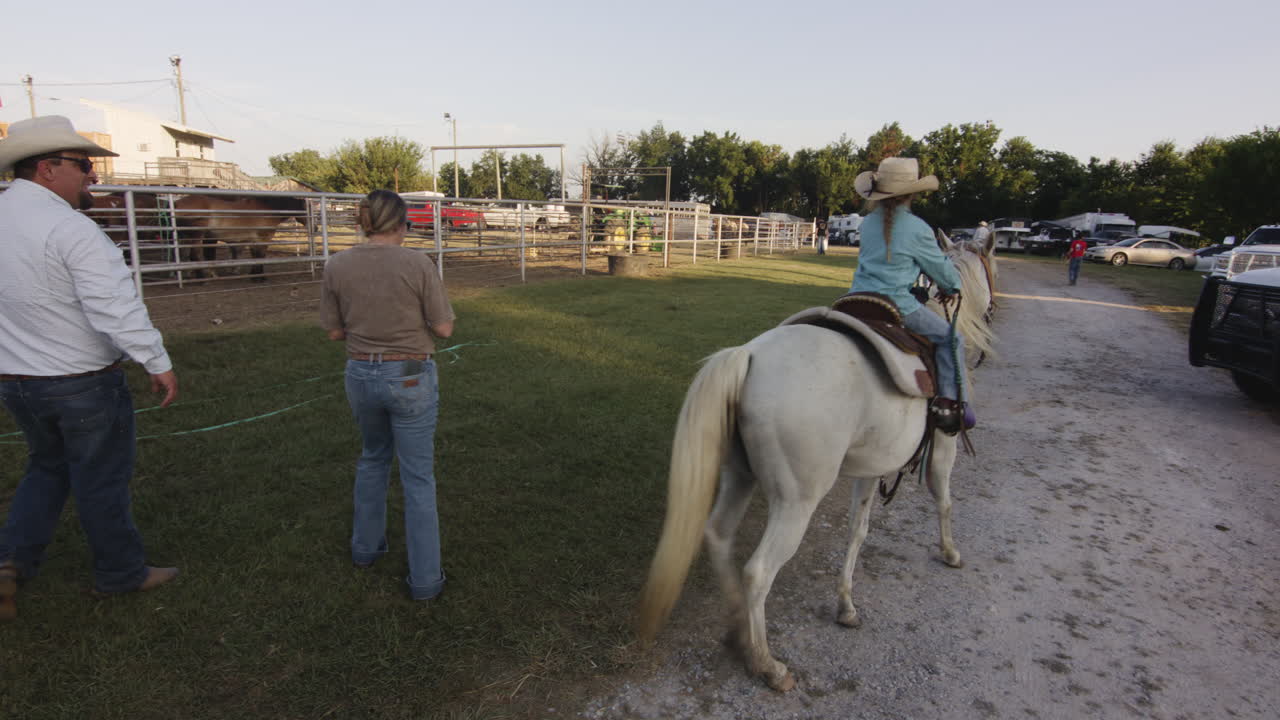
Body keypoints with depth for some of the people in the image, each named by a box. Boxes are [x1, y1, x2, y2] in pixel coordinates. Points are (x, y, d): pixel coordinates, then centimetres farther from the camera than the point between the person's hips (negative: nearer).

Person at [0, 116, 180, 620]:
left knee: (48, 468, 26)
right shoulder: (70, 228, -21)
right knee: (101, 481, 8)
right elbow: (116, 305, -26)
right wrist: (157, 363, -20)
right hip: (82, 383, -7)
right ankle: (120, 573, 23)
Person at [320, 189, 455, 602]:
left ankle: (366, 546, 41)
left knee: (373, 457, 29)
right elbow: (443, 328, -10)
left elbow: (334, 331, 3)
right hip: (410, 378, -4)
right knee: (417, 477, 6)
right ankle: (424, 578, 14)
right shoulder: (417, 264, -13)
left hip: (361, 375, 4)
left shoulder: (337, 266, -3)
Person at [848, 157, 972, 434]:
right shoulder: (917, 229, -9)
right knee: (950, 337, 9)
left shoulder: (869, 222, 10)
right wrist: (953, 287, 28)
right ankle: (948, 402, 2)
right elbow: (939, 266, 6)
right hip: (896, 305, -6)